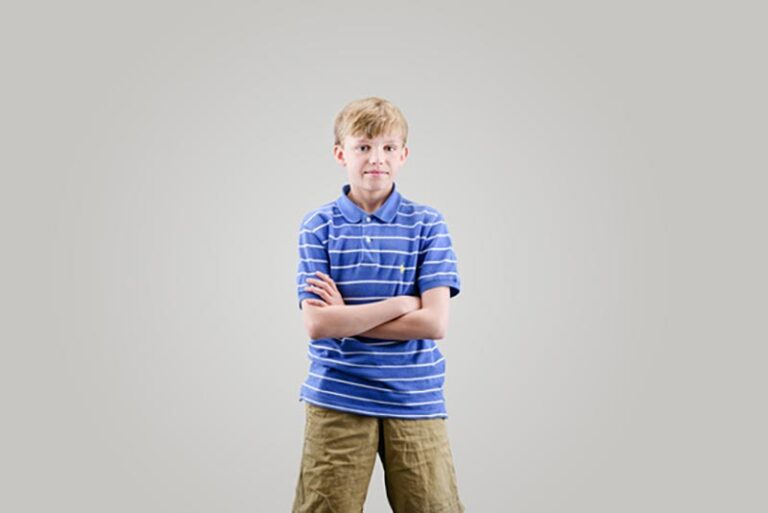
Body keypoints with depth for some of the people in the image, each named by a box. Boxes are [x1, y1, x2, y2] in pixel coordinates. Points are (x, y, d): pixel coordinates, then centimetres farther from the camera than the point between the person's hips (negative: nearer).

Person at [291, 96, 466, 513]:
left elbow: (434, 323, -9)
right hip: (337, 401, 0)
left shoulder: (427, 224, 0)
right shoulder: (317, 226, 0)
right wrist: (402, 304, -12)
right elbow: (317, 325, -10)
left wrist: (345, 317, -10)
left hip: (415, 401, 0)